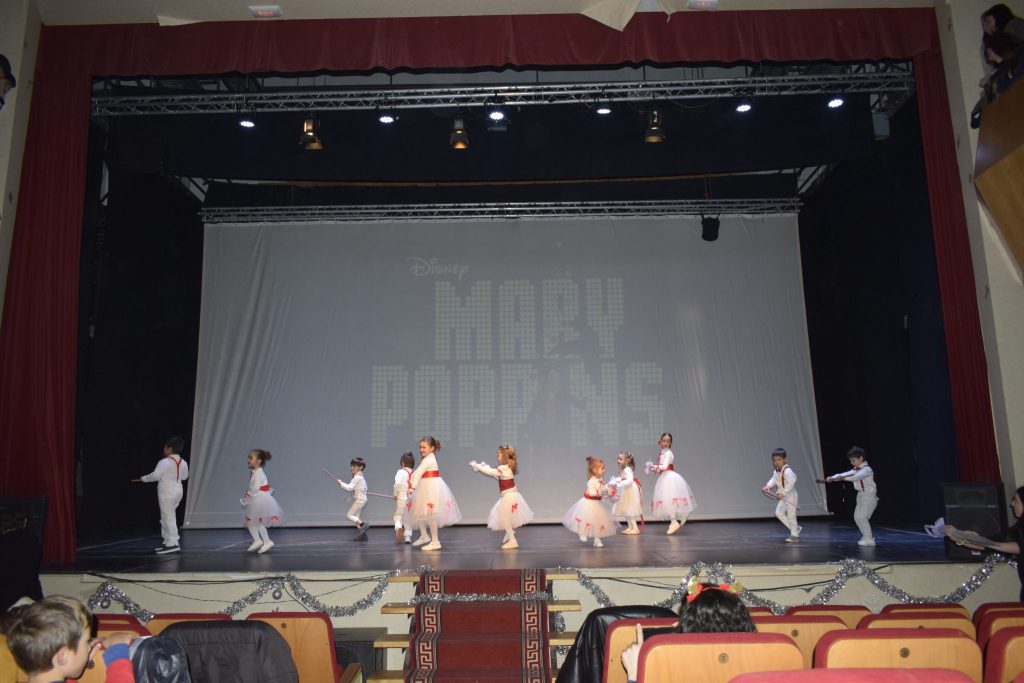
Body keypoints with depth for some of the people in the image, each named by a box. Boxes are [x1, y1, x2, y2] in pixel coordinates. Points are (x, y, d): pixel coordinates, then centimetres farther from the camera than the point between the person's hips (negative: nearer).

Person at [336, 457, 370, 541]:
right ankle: (362, 534, 8)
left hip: (359, 500, -10)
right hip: (362, 499, 10)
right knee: (355, 517, 11)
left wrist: (341, 483, -11)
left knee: (349, 515, -7)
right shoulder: (361, 477, 16)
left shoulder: (357, 477, -15)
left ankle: (363, 524, -16)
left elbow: (349, 488, -22)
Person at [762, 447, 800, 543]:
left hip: (791, 496, -9)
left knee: (791, 515, 1)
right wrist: (768, 486, -12)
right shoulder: (776, 472, 5)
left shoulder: (787, 471, -24)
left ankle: (795, 535, 17)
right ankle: (796, 529, 22)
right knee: (779, 513, 10)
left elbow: (791, 483, -31)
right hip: (783, 497, 9)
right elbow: (773, 480, 6)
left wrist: (783, 493, -31)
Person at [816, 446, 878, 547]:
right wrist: (831, 478, -15)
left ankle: (869, 539, -3)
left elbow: (857, 477, -34)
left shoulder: (867, 469, -16)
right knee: (857, 517, 6)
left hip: (869, 496, -9)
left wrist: (844, 478, -47)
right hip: (861, 496, 9)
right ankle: (867, 537, 19)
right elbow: (843, 474, 0)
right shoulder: (856, 470, 10)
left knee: (862, 517, -14)